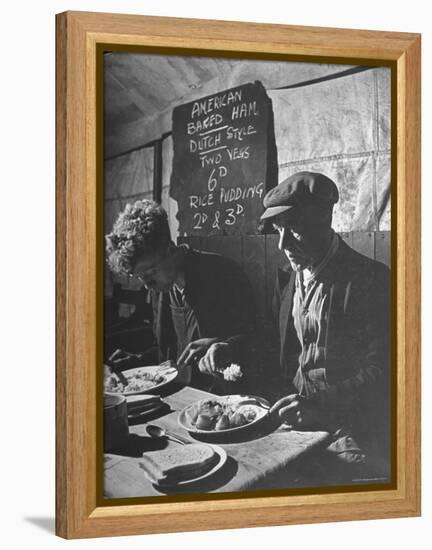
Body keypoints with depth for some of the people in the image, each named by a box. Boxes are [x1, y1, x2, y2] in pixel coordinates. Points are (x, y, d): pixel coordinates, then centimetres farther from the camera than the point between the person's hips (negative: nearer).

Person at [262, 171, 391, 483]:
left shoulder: (371, 279, -11)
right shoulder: (288, 280, 13)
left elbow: (382, 373, -16)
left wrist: (321, 404, -28)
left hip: (352, 435, -6)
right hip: (298, 424, 6)